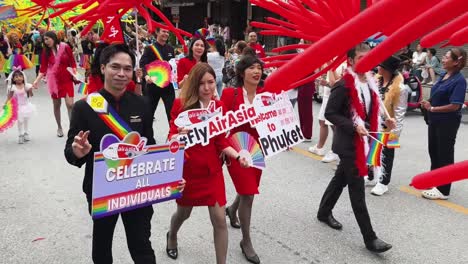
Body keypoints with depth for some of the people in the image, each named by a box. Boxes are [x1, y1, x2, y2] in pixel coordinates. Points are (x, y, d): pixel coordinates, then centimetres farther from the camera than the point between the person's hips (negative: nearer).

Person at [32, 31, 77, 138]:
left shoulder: (65, 47, -6)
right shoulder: (46, 51, 0)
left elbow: (72, 62, 0)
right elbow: (43, 68, -1)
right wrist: (37, 80, -9)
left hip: (67, 80, -2)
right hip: (54, 81, 2)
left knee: (70, 104, -9)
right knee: (56, 105, 9)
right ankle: (59, 127, 23)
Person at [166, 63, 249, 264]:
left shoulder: (218, 106, -3)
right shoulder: (181, 104, -11)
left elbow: (220, 142, 0)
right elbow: (172, 137, -11)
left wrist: (238, 156, -17)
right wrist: (179, 135, -34)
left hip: (212, 169, 2)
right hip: (186, 169, -1)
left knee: (219, 220, -2)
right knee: (184, 213, 20)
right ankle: (172, 237, 56)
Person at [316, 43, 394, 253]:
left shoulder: (369, 83, 7)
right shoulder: (344, 85, -17)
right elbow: (330, 113, -17)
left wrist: (383, 122, 2)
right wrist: (354, 126, -24)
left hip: (362, 141, 8)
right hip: (348, 143, -8)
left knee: (341, 179, 21)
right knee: (357, 189, -2)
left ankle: (324, 212, 41)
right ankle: (369, 238, 5)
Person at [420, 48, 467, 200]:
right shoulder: (443, 76, 7)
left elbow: (454, 106, -23)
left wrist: (432, 108, -16)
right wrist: (427, 104, -3)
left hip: (448, 123, -8)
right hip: (435, 121, 8)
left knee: (445, 155, 3)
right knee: (434, 152, 18)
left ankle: (443, 190, 16)